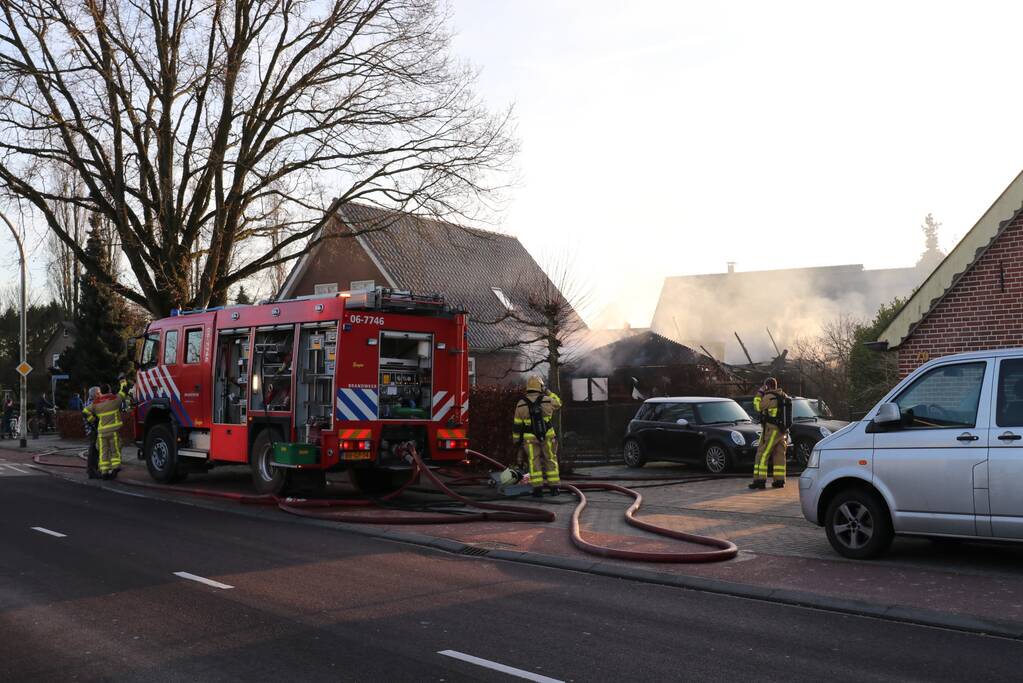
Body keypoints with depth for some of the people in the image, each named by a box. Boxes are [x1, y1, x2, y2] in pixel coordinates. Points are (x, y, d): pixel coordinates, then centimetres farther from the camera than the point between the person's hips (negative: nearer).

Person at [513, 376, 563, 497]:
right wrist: (547, 392, 21)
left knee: (534, 462, 5)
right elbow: (558, 403, 15)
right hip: (547, 436, 0)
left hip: (530, 438, 0)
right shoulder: (546, 400, -8)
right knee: (550, 461, 9)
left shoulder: (521, 404, -6)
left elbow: (517, 425, -1)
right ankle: (554, 487, 8)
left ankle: (537, 488, -1)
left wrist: (517, 440, 8)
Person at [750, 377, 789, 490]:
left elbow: (758, 407, -7)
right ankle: (779, 480, 11)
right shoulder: (783, 396, 12)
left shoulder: (769, 397, -14)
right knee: (779, 455, 11)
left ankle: (760, 480, -10)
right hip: (782, 430, 8)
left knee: (762, 455, -6)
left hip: (771, 430, -8)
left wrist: (760, 393, -1)